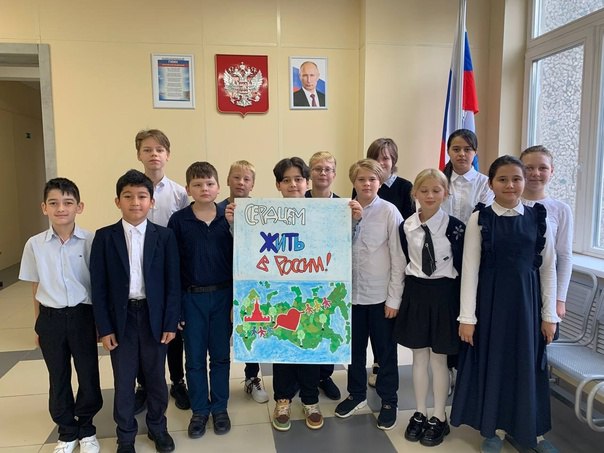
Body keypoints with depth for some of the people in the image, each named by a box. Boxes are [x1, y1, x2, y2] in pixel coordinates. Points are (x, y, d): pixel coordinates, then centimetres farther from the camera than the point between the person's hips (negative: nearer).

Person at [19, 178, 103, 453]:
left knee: (88, 374, 9)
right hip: (50, 318, 2)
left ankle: (86, 430, 33)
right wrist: (39, 325, 11)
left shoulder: (90, 241, -10)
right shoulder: (35, 245, -4)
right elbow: (36, 289, 6)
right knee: (58, 378, 15)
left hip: (82, 316, -2)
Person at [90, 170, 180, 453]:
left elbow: (173, 283, -3)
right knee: (123, 381, 12)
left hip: (154, 317, 0)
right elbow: (99, 286, -3)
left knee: (156, 378, 14)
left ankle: (157, 427, 36)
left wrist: (170, 322, -5)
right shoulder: (104, 237, -3)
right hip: (121, 317, 0)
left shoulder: (164, 236, -4)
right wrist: (104, 327, -6)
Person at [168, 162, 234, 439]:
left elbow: (237, 259, 0)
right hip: (191, 297, 0)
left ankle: (219, 408, 30)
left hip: (223, 295, 1)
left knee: (220, 356, 13)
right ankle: (199, 410, 29)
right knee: (195, 358, 12)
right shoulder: (178, 220, -5)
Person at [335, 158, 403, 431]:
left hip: (381, 294, -3)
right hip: (352, 292, 3)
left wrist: (394, 298, -8)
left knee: (385, 350, 11)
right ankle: (356, 394, 38)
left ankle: (388, 401, 31)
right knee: (354, 347, 17)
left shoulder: (389, 212, -8)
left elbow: (398, 258, -7)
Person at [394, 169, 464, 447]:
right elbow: (405, 263, 6)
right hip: (415, 293, 3)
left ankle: (439, 419, 26)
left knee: (438, 360, 8)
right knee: (419, 357, 14)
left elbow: (461, 268, -6)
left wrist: (458, 304, -5)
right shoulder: (406, 227, -1)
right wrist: (411, 293, 7)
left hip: (443, 294, -3)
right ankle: (419, 414, 31)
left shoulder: (455, 227, -10)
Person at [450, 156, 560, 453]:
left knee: (524, 364, 11)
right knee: (489, 362, 8)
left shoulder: (538, 218, 1)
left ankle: (522, 428, 34)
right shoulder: (479, 219, -6)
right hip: (489, 300, -2)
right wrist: (467, 317, -9)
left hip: (525, 301, 2)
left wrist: (549, 315, 3)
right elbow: (470, 269, -7)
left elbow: (547, 268, 4)